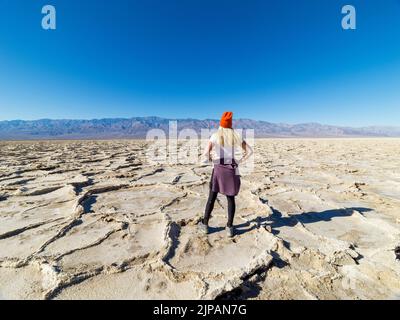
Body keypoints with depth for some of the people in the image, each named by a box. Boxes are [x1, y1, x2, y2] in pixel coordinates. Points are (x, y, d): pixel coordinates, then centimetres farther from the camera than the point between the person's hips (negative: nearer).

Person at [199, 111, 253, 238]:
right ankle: (229, 228, 17)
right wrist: (239, 162, 5)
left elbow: (206, 152, -16)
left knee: (212, 197, 10)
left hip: (219, 169, -2)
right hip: (232, 170, 2)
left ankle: (205, 224, 23)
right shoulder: (236, 136, 4)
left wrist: (211, 160, 2)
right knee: (231, 199, 11)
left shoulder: (215, 136, -4)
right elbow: (250, 151, 3)